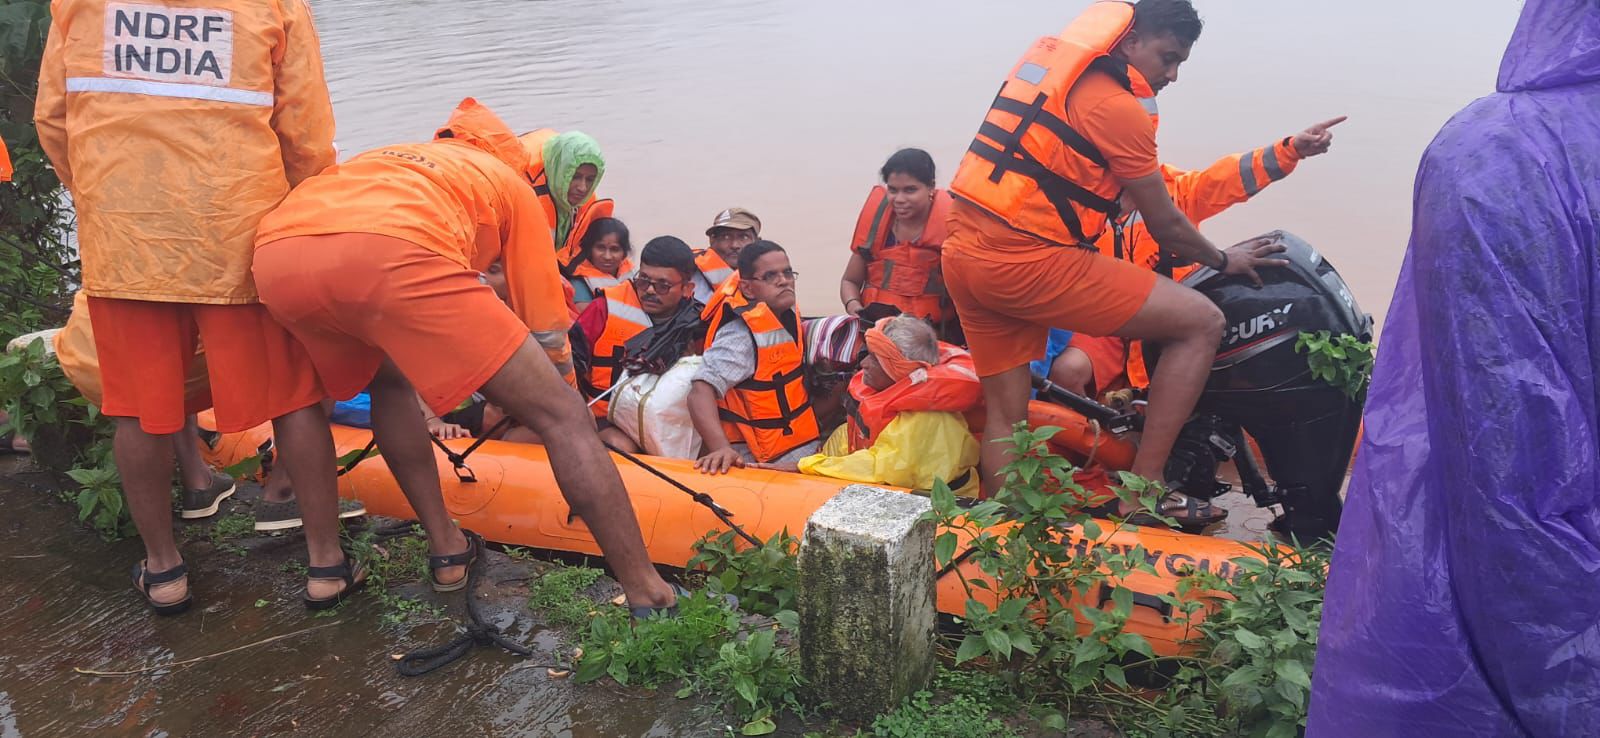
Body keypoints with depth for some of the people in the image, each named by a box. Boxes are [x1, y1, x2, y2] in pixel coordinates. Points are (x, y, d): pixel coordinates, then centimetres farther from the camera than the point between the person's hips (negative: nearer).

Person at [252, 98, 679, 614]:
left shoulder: (384, 159, 44)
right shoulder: (511, 184, 31)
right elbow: (547, 333, 31)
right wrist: (564, 401, 49)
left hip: (276, 254, 6)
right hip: (393, 254, -6)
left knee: (389, 379, 35)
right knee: (562, 418, 4)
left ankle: (447, 551, 34)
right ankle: (647, 595, 0)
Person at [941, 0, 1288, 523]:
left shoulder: (1049, 55, 17)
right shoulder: (1118, 107, -7)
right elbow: (1165, 226, 0)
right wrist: (1223, 261, 17)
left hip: (964, 253, 9)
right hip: (1028, 260, -9)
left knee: (1005, 415, 17)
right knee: (1202, 323, -2)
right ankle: (1145, 490, 1)